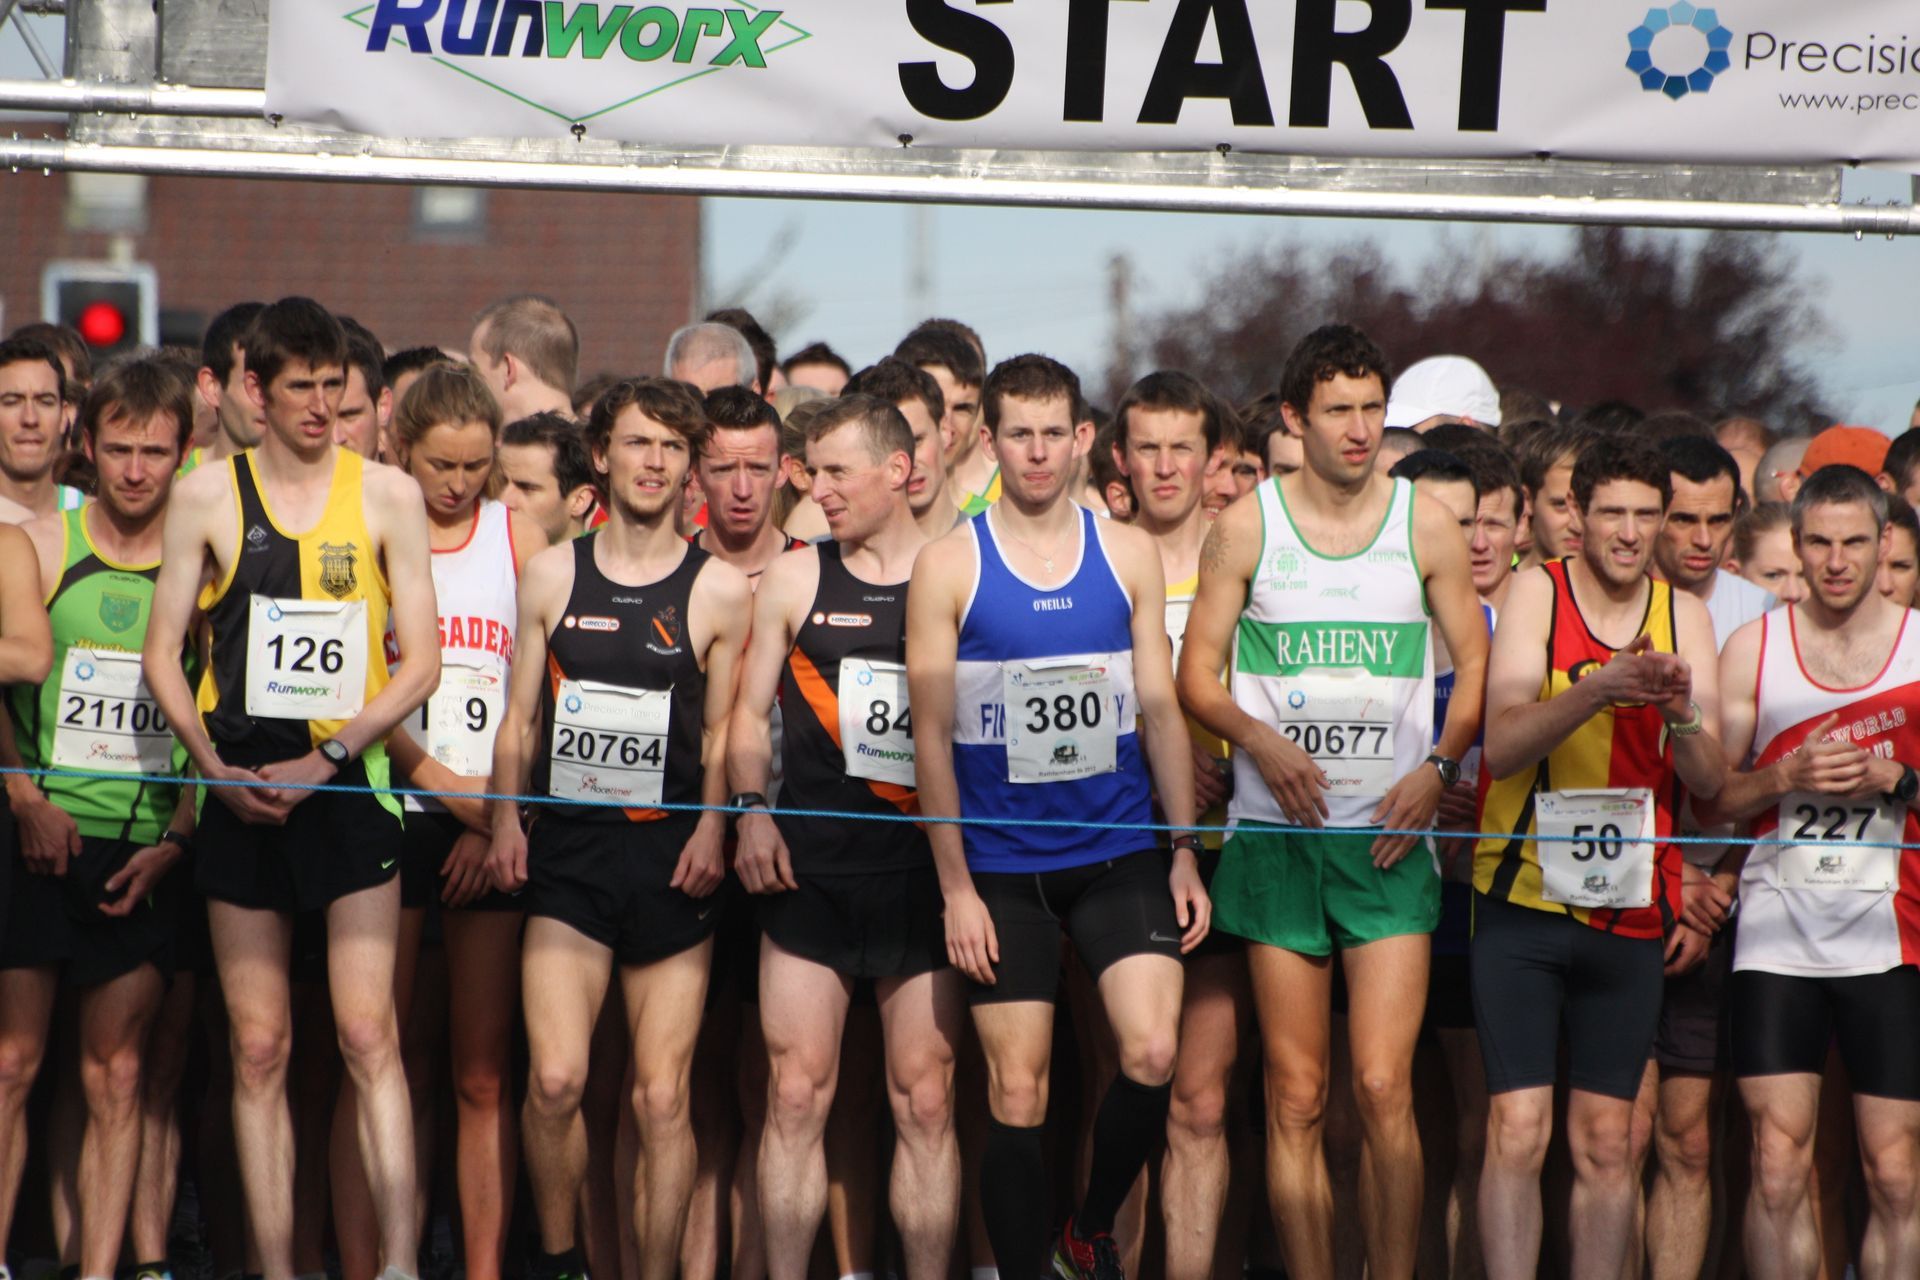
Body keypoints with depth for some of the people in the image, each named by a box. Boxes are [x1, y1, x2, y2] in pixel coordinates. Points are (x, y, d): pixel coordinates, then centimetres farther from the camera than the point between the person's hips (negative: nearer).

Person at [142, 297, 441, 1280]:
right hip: (240, 793, 1)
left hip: (350, 786, -1)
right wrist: (212, 765, -7)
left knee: (368, 1034, -10)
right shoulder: (206, 497, 5)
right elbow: (162, 653, 7)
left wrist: (325, 760, -9)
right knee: (258, 1049, 3)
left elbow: (420, 661, 1)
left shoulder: (386, 495, 3)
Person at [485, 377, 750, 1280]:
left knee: (662, 1097, -2)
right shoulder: (551, 576, 9)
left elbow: (723, 734, 7)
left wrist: (712, 828, -7)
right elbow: (520, 716, 13)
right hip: (567, 850, 1)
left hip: (671, 857, -1)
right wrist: (506, 819, 2)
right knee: (554, 1078, -13)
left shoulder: (721, 590, 4)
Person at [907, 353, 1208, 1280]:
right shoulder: (949, 566, -1)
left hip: (1119, 854, 1)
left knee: (1152, 1053, -13)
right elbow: (932, 736, -1)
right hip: (1001, 866, -1)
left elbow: (1161, 712, 7)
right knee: (1018, 1095, 0)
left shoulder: (1128, 556, 5)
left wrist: (1185, 854, 1)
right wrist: (955, 887, -6)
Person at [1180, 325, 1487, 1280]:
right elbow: (1197, 676, 6)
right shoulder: (1245, 528, 4)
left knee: (1384, 1087, -10)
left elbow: (1477, 664, 11)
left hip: (1390, 834, 0)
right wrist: (1262, 740, -12)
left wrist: (1440, 767, -5)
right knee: (1295, 1097, 2)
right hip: (1278, 834, 1)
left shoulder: (1427, 527, 6)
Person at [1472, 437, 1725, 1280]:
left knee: (1607, 1144, 5)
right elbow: (1501, 746, -14)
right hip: (1523, 902, -3)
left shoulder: (1683, 615, 6)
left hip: (1632, 913, 3)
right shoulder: (1537, 593, -3)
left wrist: (1681, 711, -19)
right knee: (1518, 1132, -9)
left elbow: (1710, 782, 2)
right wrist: (1598, 690, -29)